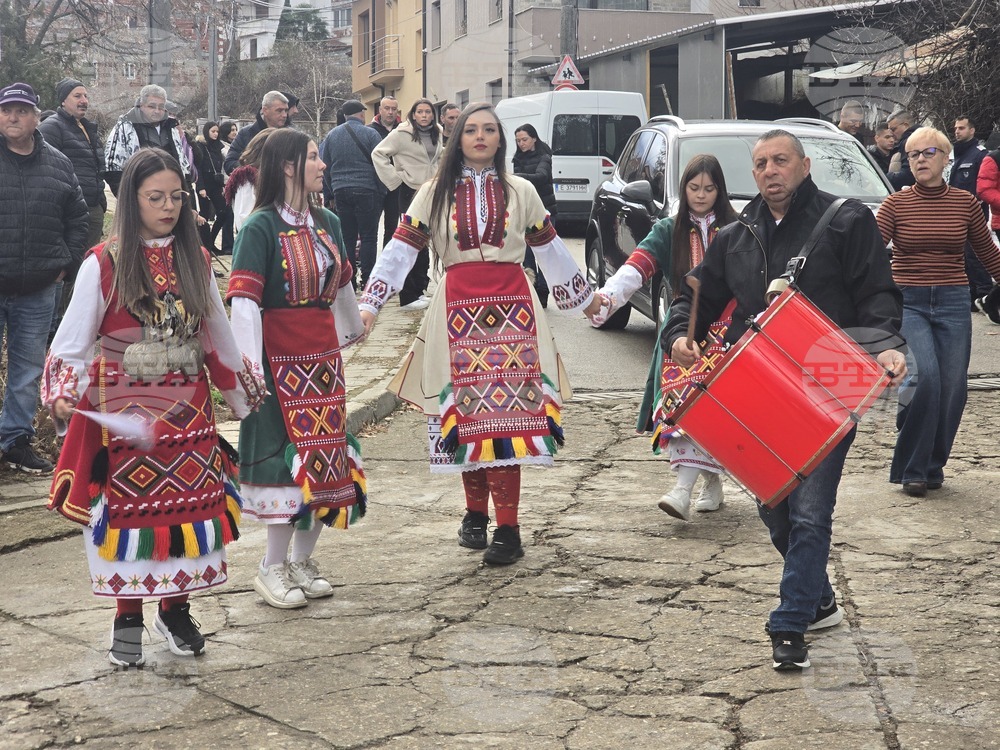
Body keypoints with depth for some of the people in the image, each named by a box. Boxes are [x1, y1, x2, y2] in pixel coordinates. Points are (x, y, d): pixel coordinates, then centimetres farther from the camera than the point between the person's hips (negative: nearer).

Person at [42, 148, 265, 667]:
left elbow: (218, 333, 16)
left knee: (186, 505, 5)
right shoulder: (104, 265, -7)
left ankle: (176, 607, 21)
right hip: (124, 409, -3)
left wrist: (243, 392, 21)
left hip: (187, 408, 4)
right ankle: (128, 617, 13)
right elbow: (73, 338, -9)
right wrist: (64, 393, -24)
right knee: (128, 507, 1)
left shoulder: (194, 262, 5)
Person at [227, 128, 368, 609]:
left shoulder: (327, 223, 10)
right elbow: (244, 299, -17)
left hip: (323, 353, 7)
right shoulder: (260, 227, -11)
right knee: (289, 454, -6)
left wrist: (348, 332, 37)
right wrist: (249, 367, -23)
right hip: (280, 355, -7)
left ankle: (303, 560, 20)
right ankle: (273, 568, 6)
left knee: (327, 453, 8)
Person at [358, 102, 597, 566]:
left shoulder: (520, 192, 13)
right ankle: (475, 514, 15)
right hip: (458, 307, 0)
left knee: (506, 410, -7)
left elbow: (550, 249, 21)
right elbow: (400, 249, 3)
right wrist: (369, 303, -6)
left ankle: (507, 527, -6)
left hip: (510, 307, 0)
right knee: (466, 413, -1)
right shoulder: (436, 193, 9)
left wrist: (584, 296, 26)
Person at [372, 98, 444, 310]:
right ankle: (408, 297, -5)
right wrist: (395, 178, -14)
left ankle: (419, 289, 23)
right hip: (410, 191, -7)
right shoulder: (402, 134, -10)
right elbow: (378, 154, -11)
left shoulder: (436, 134, 10)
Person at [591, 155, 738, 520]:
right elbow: (636, 267, -7)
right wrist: (606, 298, -24)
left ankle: (684, 489, -23)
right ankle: (711, 483, 8)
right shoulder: (669, 231, 8)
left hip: (724, 331, -2)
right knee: (682, 399, -8)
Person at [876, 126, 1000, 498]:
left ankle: (933, 465, 21)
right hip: (907, 303, -2)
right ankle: (911, 469, -5)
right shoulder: (896, 204, -1)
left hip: (953, 304, 2)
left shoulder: (965, 203, 5)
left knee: (951, 388, 1)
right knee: (925, 377, -19)